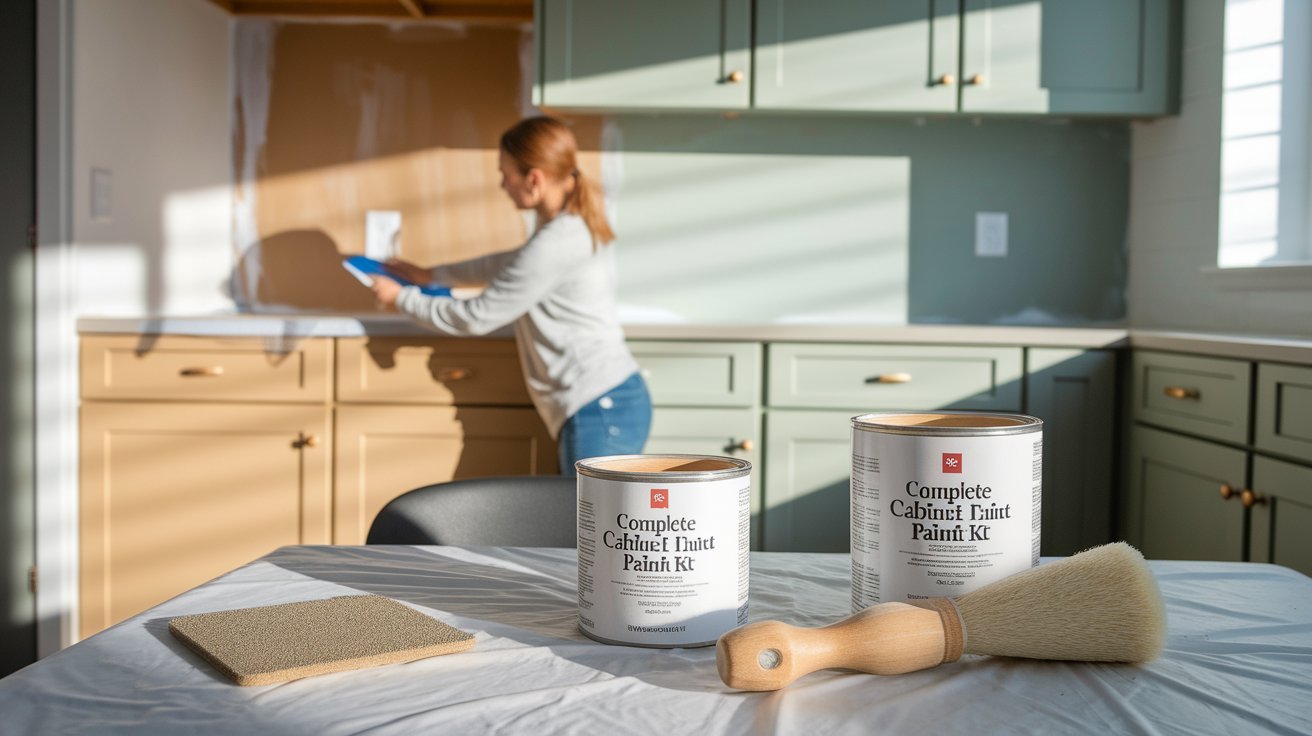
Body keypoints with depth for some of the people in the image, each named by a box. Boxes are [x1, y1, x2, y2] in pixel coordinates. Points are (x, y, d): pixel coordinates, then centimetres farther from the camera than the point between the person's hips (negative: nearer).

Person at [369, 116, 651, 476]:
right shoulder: (574, 227, 14)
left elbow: (477, 318, -9)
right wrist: (430, 275, 35)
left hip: (600, 414, -10)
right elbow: (510, 264, 33)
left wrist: (402, 299, 6)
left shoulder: (555, 244, -17)